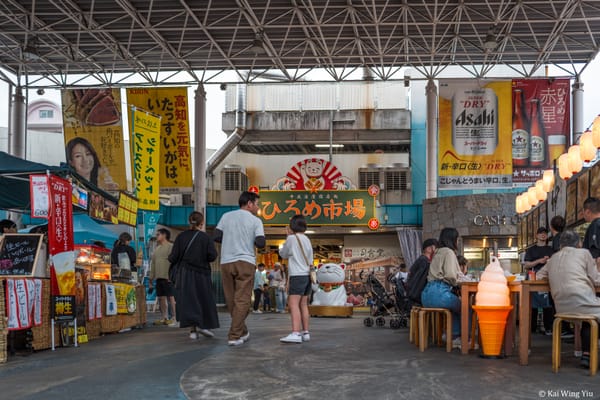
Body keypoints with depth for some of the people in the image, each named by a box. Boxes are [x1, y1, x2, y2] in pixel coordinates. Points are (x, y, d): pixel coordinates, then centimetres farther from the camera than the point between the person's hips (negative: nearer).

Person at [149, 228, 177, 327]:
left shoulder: (171, 247, -4)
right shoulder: (156, 249, 21)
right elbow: (153, 264, 22)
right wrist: (151, 279, 18)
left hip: (168, 277, -8)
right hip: (159, 277, 8)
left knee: (171, 297, -8)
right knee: (161, 297, 7)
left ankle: (174, 318, -7)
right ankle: (165, 318, 14)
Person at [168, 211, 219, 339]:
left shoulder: (181, 236, -2)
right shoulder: (205, 237, -5)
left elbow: (173, 258, -3)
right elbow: (212, 256, -12)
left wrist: (170, 257, 19)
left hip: (185, 273, 1)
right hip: (202, 273, -1)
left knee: (188, 300, 1)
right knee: (204, 300, 14)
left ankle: (192, 329, -8)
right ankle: (204, 325, 13)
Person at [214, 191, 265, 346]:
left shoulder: (226, 216, 9)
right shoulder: (255, 221, 1)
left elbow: (217, 237, 3)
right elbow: (261, 243, -8)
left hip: (226, 262, 3)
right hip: (245, 262, -3)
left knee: (231, 300, 13)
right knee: (242, 300, -1)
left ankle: (242, 332, 23)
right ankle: (234, 336, -7)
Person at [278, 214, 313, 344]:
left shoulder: (292, 238, -7)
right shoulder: (306, 239, 14)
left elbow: (283, 254, 6)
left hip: (297, 275, -8)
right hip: (307, 275, 8)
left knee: (294, 304, -15)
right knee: (303, 305, 14)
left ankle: (295, 333, -27)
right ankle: (306, 332, 17)